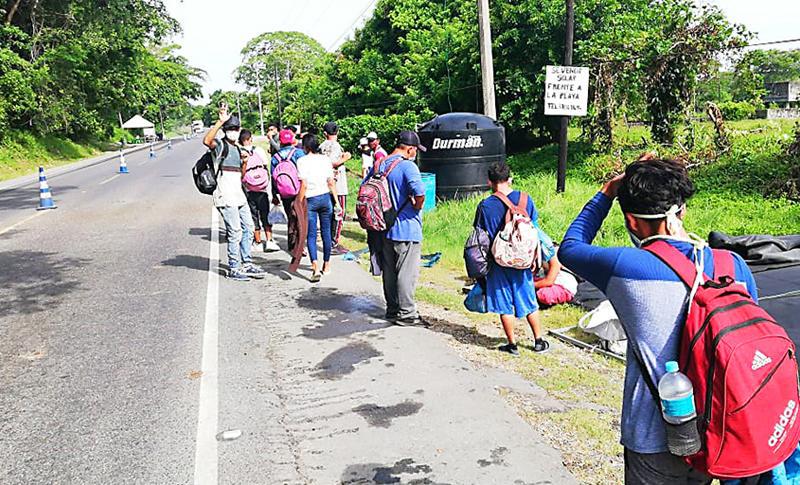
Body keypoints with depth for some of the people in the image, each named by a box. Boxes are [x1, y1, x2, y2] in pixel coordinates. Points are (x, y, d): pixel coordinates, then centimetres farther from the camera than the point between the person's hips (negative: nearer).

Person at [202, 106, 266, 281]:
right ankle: (234, 268, 2)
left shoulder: (237, 148, 21)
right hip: (225, 194, -9)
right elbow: (207, 140, -31)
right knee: (235, 231, -7)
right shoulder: (221, 145, -5)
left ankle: (246, 263, 22)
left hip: (238, 194, 9)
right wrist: (221, 121, -32)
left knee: (248, 227, 12)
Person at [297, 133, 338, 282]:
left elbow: (303, 185, -13)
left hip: (310, 200, -4)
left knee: (311, 235, -1)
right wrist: (336, 200, 10)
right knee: (326, 232, 13)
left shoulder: (302, 161, -9)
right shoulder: (325, 159, 3)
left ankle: (315, 268, -15)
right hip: (325, 198, 4)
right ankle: (326, 265, 23)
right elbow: (331, 182, 4)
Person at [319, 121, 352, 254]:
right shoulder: (335, 145, -12)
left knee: (330, 214, 16)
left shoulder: (322, 146, 11)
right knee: (339, 215, -3)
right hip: (337, 185, -8)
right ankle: (334, 245, -3)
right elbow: (331, 163, -24)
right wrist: (345, 158, -11)